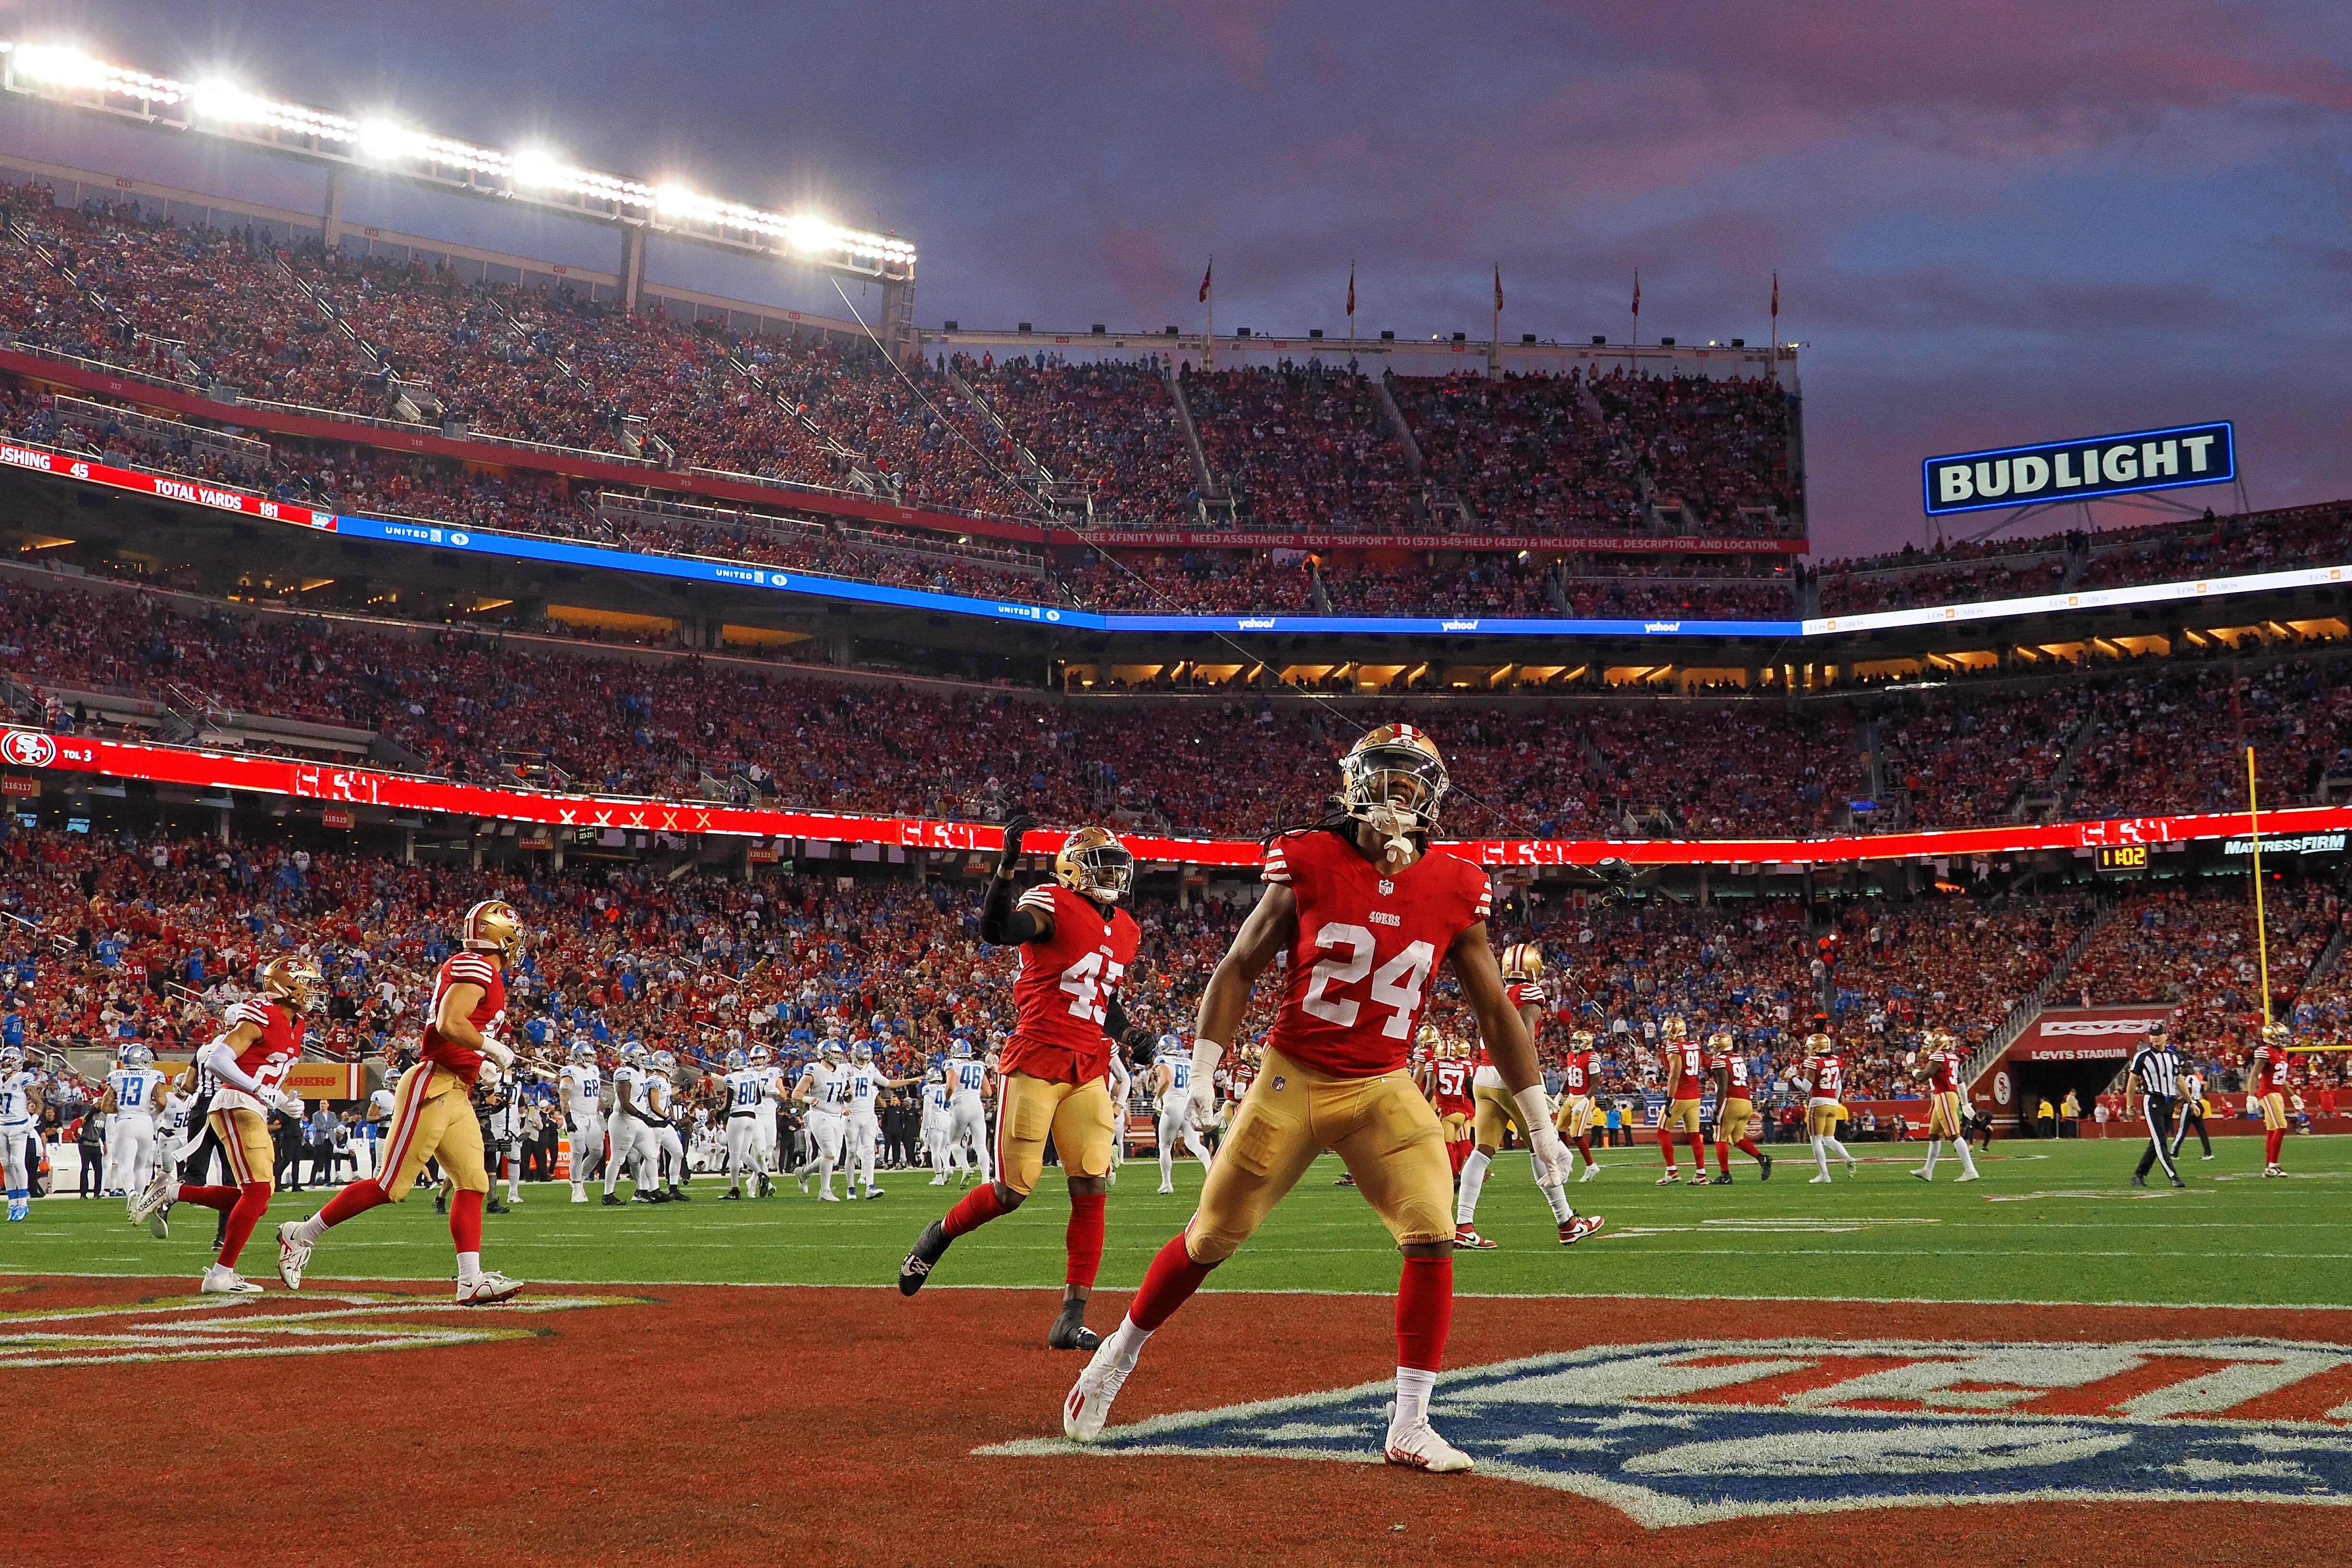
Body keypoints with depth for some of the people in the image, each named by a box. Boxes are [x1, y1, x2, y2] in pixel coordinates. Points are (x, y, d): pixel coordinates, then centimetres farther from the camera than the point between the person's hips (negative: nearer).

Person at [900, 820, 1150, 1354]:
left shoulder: (1126, 932, 15)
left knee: (1091, 1190, -4)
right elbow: (995, 931, -29)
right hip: (1034, 1064, -6)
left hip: (1089, 1073, 6)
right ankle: (939, 1235, 28)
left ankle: (1072, 1319, -1)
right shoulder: (1052, 906, -9)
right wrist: (1007, 865, -42)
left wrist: (1127, 1033, 7)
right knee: (1014, 1190, -2)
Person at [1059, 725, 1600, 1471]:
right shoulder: (1310, 865, -9)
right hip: (1290, 1079, -2)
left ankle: (1409, 1428, -2)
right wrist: (1201, 1074, -6)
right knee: (1212, 1236, 6)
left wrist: (1541, 1125, 7)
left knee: (1432, 1238, -14)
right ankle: (1118, 1354, 30)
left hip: (1384, 1093, 2)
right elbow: (1238, 968, 0)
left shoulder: (1453, 890, -2)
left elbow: (1495, 1009, 5)